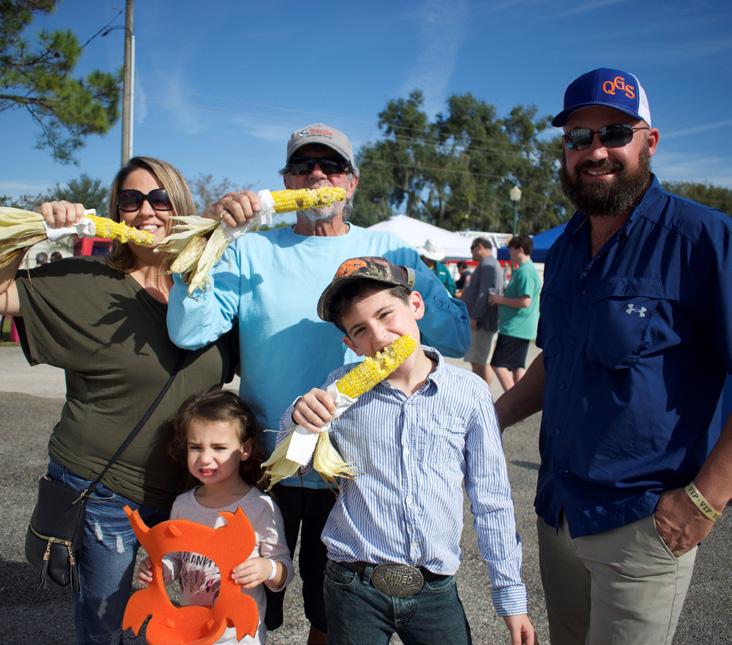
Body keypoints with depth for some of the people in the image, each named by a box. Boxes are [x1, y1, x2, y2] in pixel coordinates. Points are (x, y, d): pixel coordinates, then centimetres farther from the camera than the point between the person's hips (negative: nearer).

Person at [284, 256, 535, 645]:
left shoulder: (469, 393, -6)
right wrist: (297, 420, -16)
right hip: (354, 587, 0)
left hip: (436, 591, 0)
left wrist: (510, 594, 5)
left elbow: (491, 500, 2)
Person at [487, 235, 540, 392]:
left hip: (514, 328, -10)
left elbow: (525, 301, -24)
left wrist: (501, 299, -15)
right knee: (517, 366, 12)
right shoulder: (526, 269, 16)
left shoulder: (524, 271, -17)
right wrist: (502, 298, 15)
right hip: (522, 328, 10)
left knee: (498, 363, -7)